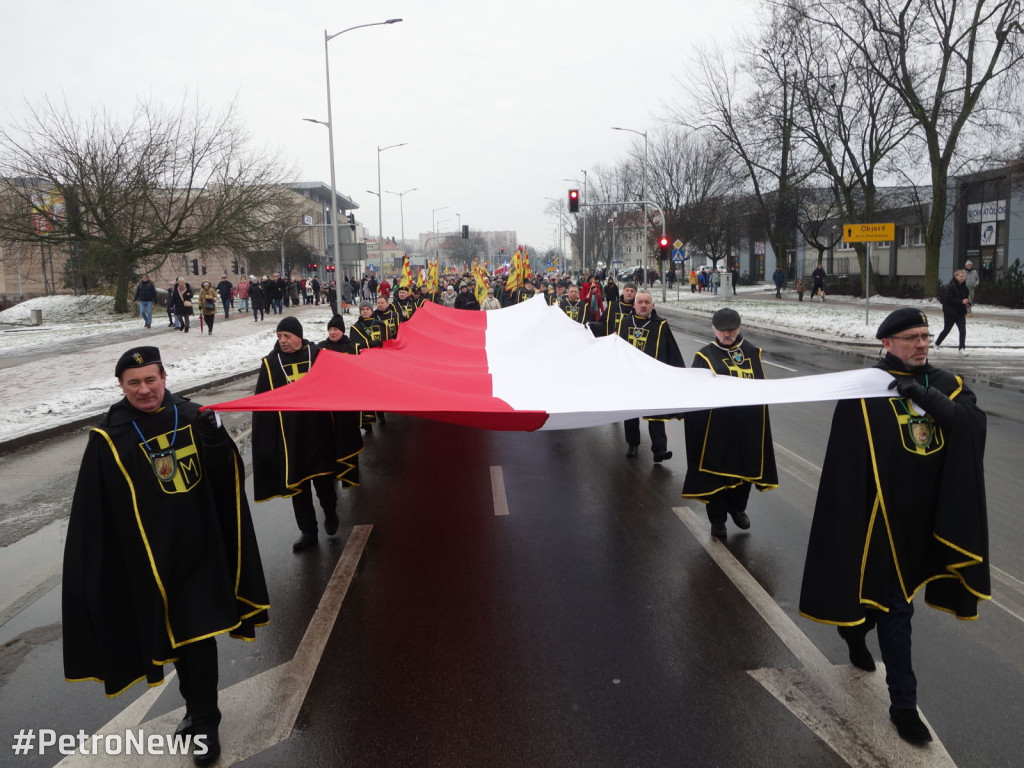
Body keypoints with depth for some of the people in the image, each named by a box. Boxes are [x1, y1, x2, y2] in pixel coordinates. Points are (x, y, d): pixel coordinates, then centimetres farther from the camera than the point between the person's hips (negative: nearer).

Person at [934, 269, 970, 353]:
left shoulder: (965, 288, 6)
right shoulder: (951, 287, -15)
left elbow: (967, 298, 17)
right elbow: (949, 299, -22)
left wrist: (968, 304, -5)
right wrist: (961, 302, -27)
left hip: (960, 313, 5)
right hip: (950, 313, -5)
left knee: (963, 330, -7)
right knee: (946, 330, 8)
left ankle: (962, 348, -3)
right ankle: (937, 344, 29)